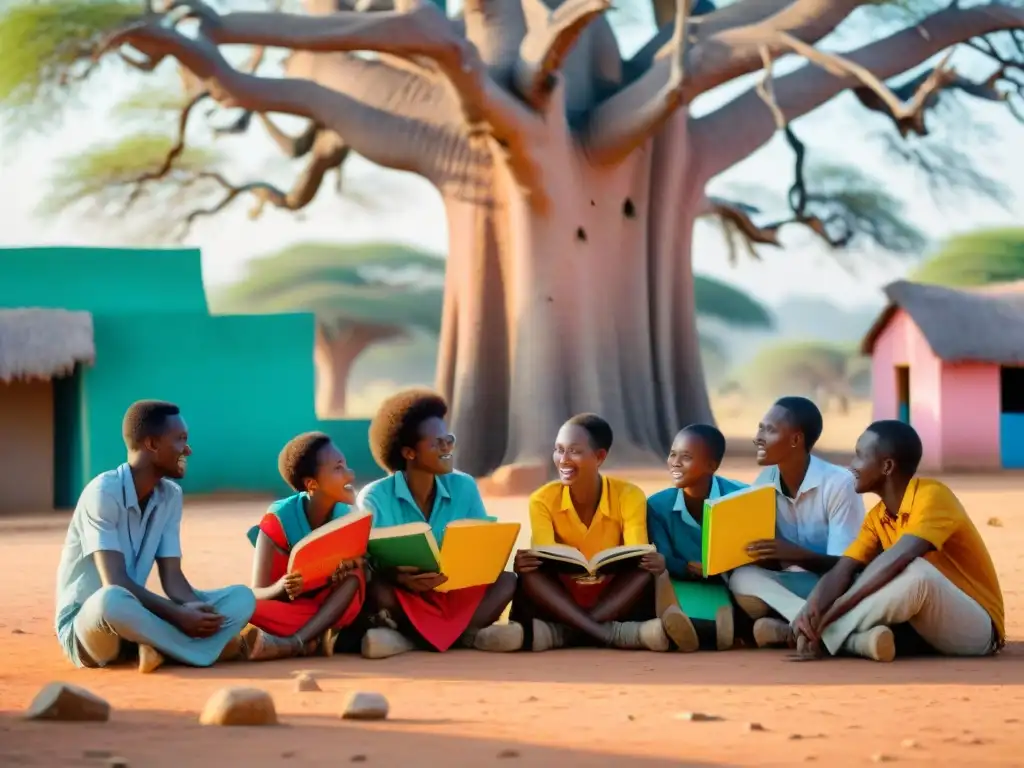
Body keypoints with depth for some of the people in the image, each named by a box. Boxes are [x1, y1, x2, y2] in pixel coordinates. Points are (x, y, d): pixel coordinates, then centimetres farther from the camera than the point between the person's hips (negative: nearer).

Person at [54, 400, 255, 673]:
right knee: (113, 600, -43)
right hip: (86, 623, -7)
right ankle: (211, 646, -25)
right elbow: (115, 583, -25)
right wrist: (178, 615, -30)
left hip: (134, 619, 7)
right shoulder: (103, 491, -18)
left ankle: (161, 648, -27)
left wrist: (193, 609, -23)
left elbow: (172, 576, -1)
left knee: (242, 597, -9)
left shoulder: (171, 495, 4)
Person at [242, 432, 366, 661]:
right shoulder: (279, 519, -17)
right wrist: (281, 589, -44)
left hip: (333, 609, 3)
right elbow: (257, 594, -20)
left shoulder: (347, 518, -6)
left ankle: (294, 643, -41)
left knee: (354, 574, -29)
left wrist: (354, 564, -36)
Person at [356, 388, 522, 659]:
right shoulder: (375, 498, -7)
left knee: (505, 581, -22)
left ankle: (409, 637, -31)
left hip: (454, 597, 4)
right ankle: (465, 634, -26)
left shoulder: (464, 488, 4)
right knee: (377, 589, -34)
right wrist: (401, 579, -37)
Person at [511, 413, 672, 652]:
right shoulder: (543, 500, -5)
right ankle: (617, 634, -47)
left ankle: (559, 633, -43)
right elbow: (541, 558, -19)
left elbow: (638, 557, -18)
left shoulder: (629, 496, -7)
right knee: (530, 573, -30)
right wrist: (523, 564, -44)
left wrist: (655, 562, -43)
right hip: (561, 600, 0)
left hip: (615, 600, 0)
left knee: (646, 570, -29)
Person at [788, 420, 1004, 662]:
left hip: (976, 628, -8)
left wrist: (827, 615, -34)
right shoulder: (877, 517, 7)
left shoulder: (932, 496, -17)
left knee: (916, 571, -34)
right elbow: (841, 572, -5)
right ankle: (859, 638, -28)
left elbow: (897, 559, -32)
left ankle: (828, 635, -28)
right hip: (931, 622, 8)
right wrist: (810, 613, -27)